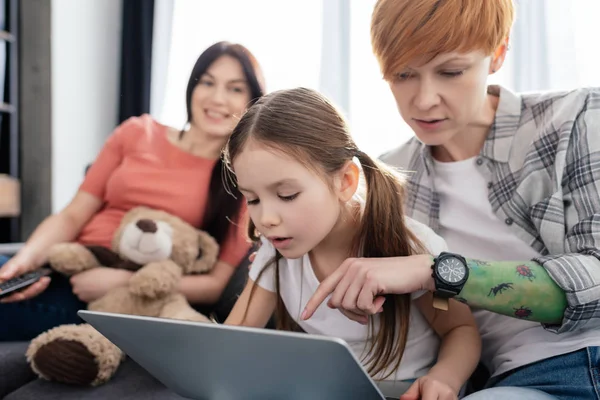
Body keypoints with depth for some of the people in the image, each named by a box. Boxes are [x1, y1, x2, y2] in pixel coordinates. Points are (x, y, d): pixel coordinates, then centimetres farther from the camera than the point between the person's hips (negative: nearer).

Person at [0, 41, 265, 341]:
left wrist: (123, 281, -16)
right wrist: (27, 258, -11)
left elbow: (216, 285, -5)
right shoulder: (138, 133, 11)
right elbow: (72, 216, 9)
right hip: (65, 273, 4)